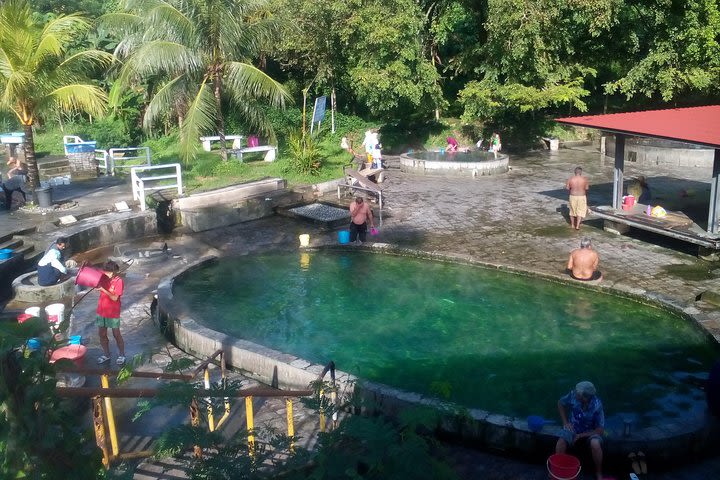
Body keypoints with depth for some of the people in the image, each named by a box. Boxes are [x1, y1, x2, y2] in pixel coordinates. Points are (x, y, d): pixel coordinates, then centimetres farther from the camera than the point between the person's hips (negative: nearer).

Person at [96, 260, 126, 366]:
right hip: (101, 311, 6)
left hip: (113, 313, -6)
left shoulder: (118, 281, -16)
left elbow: (115, 298, -20)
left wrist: (103, 289, -29)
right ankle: (106, 354, 26)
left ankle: (122, 355, 19)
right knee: (102, 334, 11)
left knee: (116, 334, 5)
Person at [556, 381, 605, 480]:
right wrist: (565, 422, -6)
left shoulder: (597, 406, -28)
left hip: (590, 431, -2)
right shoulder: (573, 394, -22)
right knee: (561, 442, -27)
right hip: (573, 427, 2)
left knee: (595, 445, -33)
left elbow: (600, 430, -20)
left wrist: (580, 436, -22)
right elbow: (560, 403, 1)